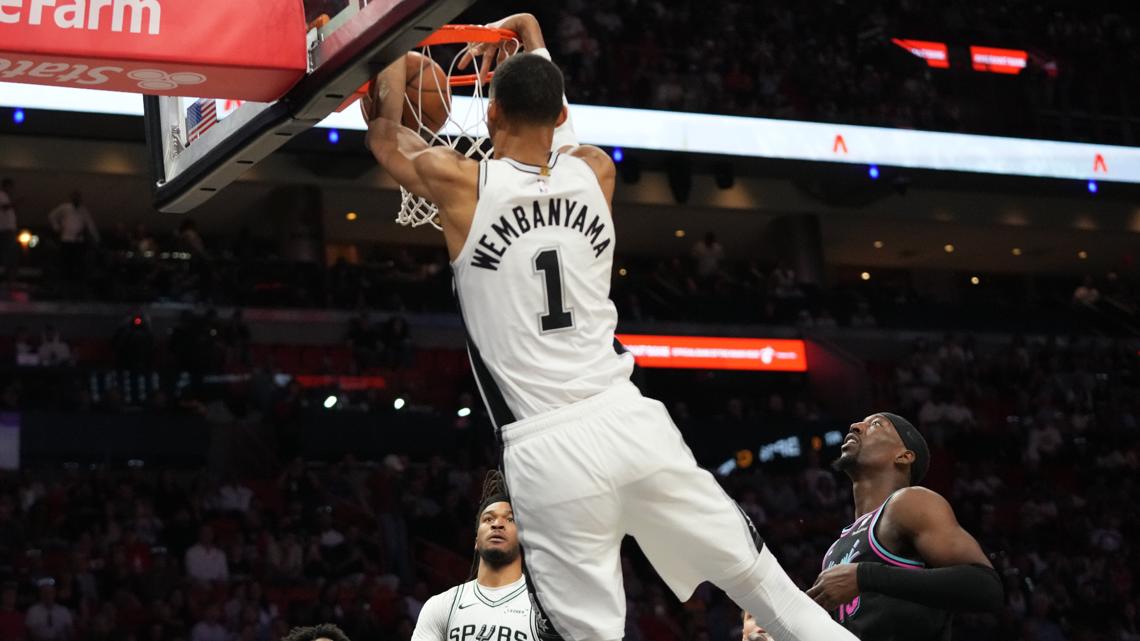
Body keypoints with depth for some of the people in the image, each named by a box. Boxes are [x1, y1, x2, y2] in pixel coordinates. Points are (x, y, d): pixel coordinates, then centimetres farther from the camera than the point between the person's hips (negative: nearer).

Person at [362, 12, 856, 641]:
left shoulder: (460, 182, -2)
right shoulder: (595, 170, 8)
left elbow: (384, 133, 19)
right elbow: (551, 116, 32)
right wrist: (524, 33, 43)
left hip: (546, 449, -3)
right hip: (631, 421, 3)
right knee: (757, 578, 14)